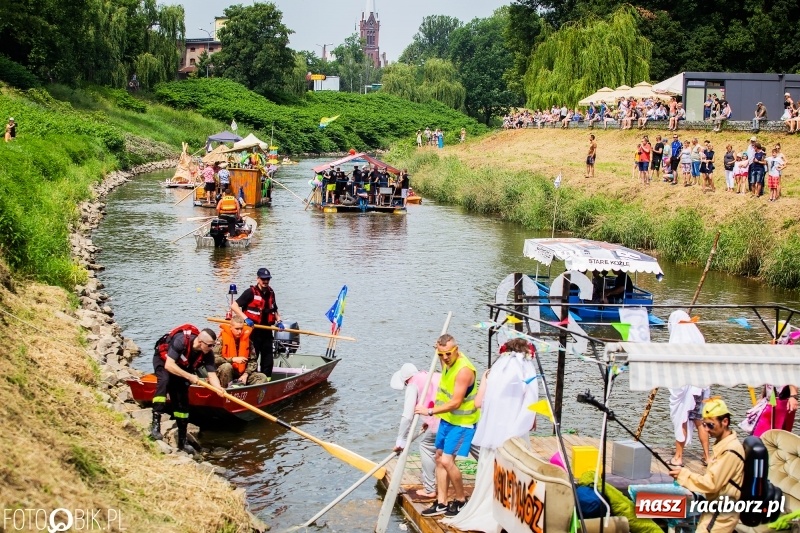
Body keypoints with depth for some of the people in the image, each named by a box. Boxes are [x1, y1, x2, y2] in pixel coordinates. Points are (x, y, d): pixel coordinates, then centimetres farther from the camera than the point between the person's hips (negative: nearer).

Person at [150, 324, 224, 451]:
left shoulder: (207, 354, -22)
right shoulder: (181, 341, -38)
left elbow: (212, 374, -24)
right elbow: (169, 365, -38)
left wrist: (218, 388, -44)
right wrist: (189, 376, -40)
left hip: (181, 367, 5)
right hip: (162, 360, -5)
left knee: (182, 402, 2)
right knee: (164, 380, -37)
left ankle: (182, 441, 14)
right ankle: (155, 424, -39)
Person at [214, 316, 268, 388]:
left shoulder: (247, 340, 2)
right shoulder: (222, 339, -11)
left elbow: (253, 361, 4)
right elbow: (215, 359, -21)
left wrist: (246, 374, -12)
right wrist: (233, 359, -27)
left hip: (241, 374, 5)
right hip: (225, 373, -4)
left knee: (262, 377, -13)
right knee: (227, 366, -37)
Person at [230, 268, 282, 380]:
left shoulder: (271, 293, 12)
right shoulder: (250, 292, -9)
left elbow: (274, 310, 27)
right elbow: (234, 306, -15)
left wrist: (278, 321, 9)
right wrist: (245, 318, -24)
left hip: (267, 330, 7)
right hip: (253, 330, -6)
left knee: (268, 357, 11)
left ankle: (267, 379, 20)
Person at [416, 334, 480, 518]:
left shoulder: (464, 370, -27)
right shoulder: (448, 362, 0)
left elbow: (455, 403, -29)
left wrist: (430, 411, -25)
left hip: (462, 422, -9)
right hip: (447, 418, 9)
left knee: (447, 460, -13)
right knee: (439, 458, 11)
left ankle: (461, 501, 6)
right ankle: (441, 503, 19)